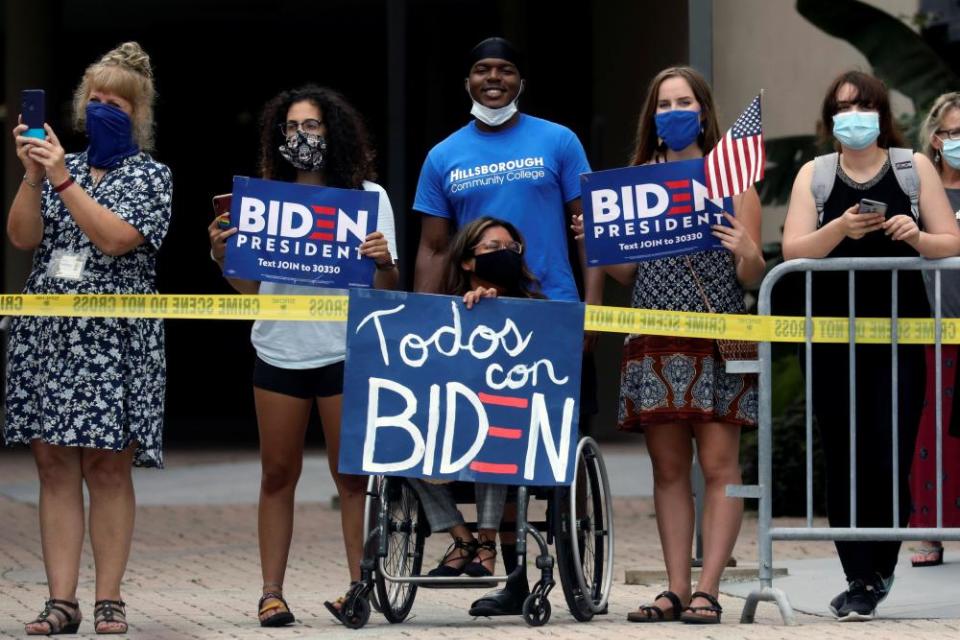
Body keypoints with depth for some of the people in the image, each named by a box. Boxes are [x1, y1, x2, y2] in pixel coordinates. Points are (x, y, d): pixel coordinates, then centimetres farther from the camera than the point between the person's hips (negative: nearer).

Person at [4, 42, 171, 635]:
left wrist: (63, 181, -17)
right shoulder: (61, 166, 13)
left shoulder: (151, 176, 3)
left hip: (114, 338, -4)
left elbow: (115, 237, -13)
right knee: (55, 464, 0)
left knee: (108, 466, -3)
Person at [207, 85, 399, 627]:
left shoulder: (367, 195, 5)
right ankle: (272, 592, 6)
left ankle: (359, 585, 2)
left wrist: (383, 263, -21)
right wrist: (223, 257, -10)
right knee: (278, 475, 4)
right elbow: (251, 287, 9)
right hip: (280, 352, 2)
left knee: (352, 476, -1)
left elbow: (386, 289, 0)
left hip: (345, 352, -2)